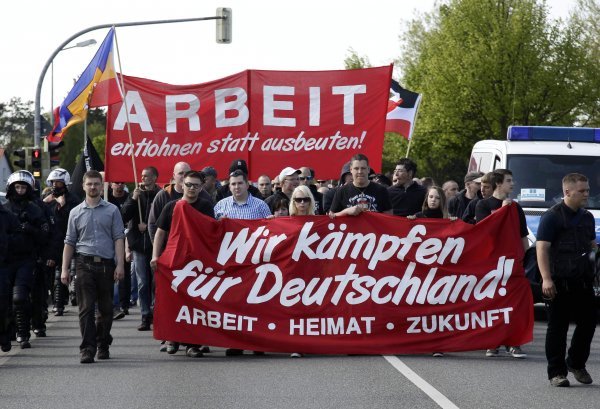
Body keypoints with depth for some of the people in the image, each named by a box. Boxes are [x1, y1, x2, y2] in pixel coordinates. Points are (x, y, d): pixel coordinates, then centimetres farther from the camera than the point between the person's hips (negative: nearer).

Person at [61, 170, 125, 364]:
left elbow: (119, 238, 3)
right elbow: (69, 242, 13)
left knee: (105, 308, 7)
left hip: (106, 264, 0)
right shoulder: (76, 212, 12)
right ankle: (87, 348, -10)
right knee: (86, 308, -7)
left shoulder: (112, 210, 8)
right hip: (84, 263, 0)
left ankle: (103, 345, 21)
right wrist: (64, 269, 6)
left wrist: (120, 264, -7)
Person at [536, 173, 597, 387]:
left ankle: (576, 363, 29)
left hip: (583, 281, 7)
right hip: (560, 282, -7)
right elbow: (542, 247, -12)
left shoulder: (587, 217, 16)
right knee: (557, 327, -1)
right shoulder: (552, 216, -6)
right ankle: (557, 372, 5)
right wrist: (546, 278, -20)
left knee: (588, 322, 9)